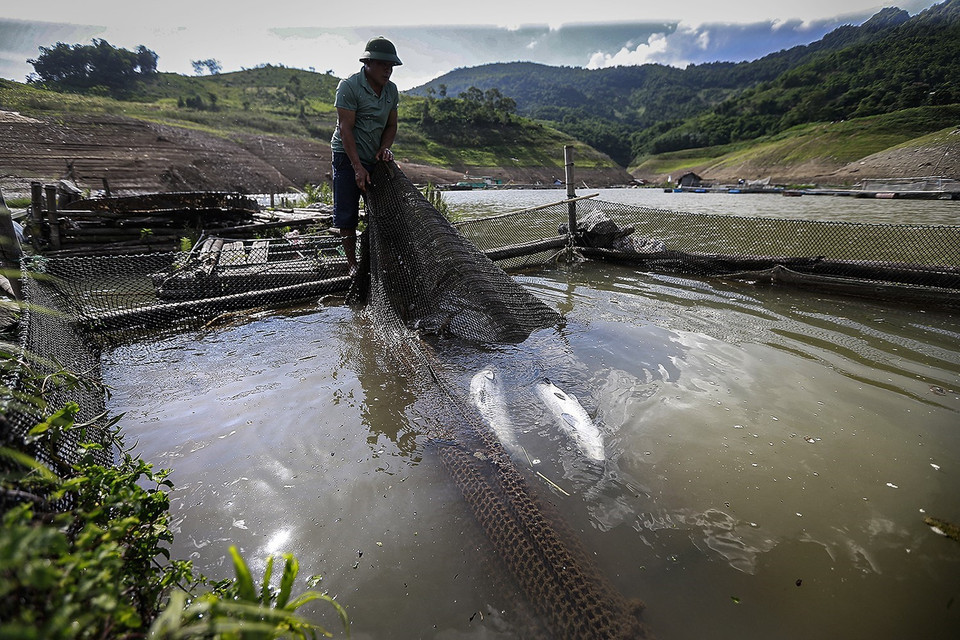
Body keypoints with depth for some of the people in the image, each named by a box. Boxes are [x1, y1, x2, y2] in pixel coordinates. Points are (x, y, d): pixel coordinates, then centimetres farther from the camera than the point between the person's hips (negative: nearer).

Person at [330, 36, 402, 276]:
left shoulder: (391, 89, 7)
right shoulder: (349, 86, -12)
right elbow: (345, 128, -17)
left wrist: (385, 147, -7)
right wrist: (358, 167, -23)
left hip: (375, 158, 6)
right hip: (347, 157, -5)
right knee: (347, 213, 0)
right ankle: (352, 262, 12)